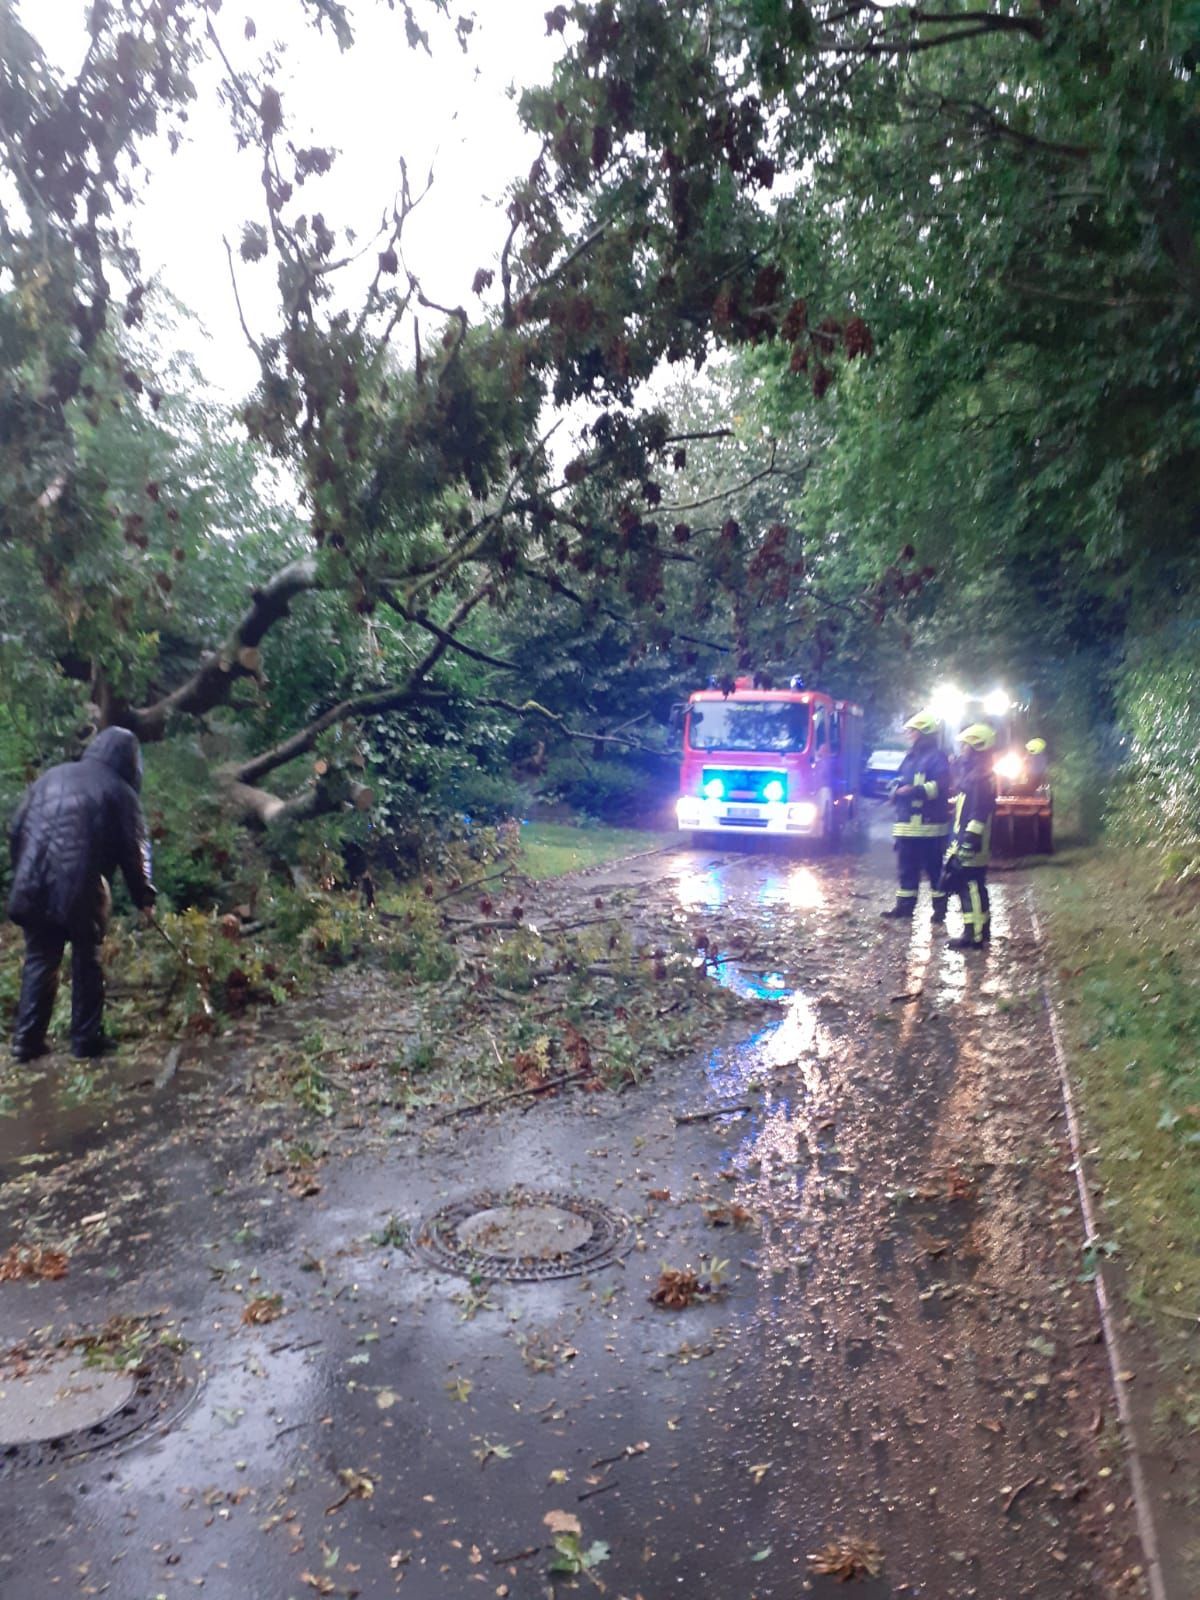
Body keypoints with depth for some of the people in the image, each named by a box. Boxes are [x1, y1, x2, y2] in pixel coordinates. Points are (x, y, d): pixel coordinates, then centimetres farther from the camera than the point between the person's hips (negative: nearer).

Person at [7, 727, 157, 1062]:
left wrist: (23, 876, 23)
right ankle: (85, 1040, 14)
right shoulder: (120, 792, 3)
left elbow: (16, 831, 16)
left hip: (33, 886, 4)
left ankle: (27, 1041, 15)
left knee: (39, 961, 14)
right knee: (86, 961, 10)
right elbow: (133, 852, 2)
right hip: (80, 889, -4)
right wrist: (144, 898, 13)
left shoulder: (51, 776, 17)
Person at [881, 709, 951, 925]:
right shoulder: (910, 757, 19)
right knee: (906, 868, 11)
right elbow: (900, 782, 25)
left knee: (934, 868, -1)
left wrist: (913, 790, -23)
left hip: (929, 825, -8)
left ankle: (940, 908, 8)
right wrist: (897, 791, 5)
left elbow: (940, 786, -19)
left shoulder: (937, 756, -7)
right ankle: (904, 906, 17)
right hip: (907, 823, 8)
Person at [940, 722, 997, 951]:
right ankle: (981, 929, 24)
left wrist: (969, 841, -25)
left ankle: (974, 935, -6)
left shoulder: (980, 775, -16)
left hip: (970, 843, -10)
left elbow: (979, 812, -22)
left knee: (970, 886, -8)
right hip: (965, 840, 10)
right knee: (973, 886, 16)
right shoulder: (974, 771, 17)